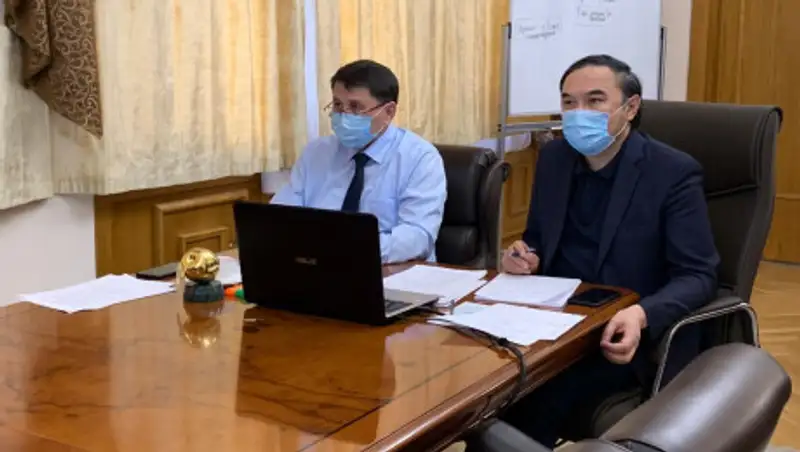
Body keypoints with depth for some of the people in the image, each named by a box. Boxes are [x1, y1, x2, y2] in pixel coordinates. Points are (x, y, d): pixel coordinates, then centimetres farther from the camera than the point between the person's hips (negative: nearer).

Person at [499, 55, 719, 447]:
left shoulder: (674, 173, -10)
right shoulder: (553, 157, 7)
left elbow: (697, 276, -13)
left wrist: (642, 316, -32)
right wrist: (526, 256, -7)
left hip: (628, 335, -4)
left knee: (533, 396, -28)